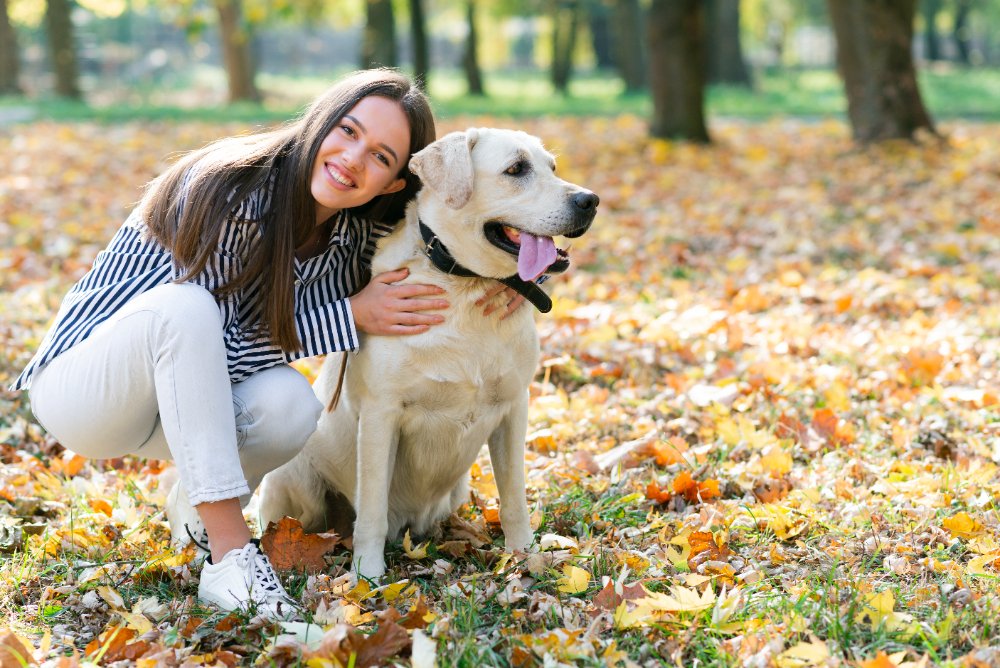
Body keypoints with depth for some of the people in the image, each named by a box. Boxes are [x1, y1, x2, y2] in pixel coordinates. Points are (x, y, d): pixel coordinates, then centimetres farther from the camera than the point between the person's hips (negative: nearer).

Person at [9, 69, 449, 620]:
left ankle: (192, 506, 6)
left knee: (288, 405, -27)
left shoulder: (353, 233, -6)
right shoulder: (231, 189, -26)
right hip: (81, 386, -5)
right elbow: (216, 343, -25)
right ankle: (228, 553, -34)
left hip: (178, 394, 6)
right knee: (183, 304, -37)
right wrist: (351, 317, -28)